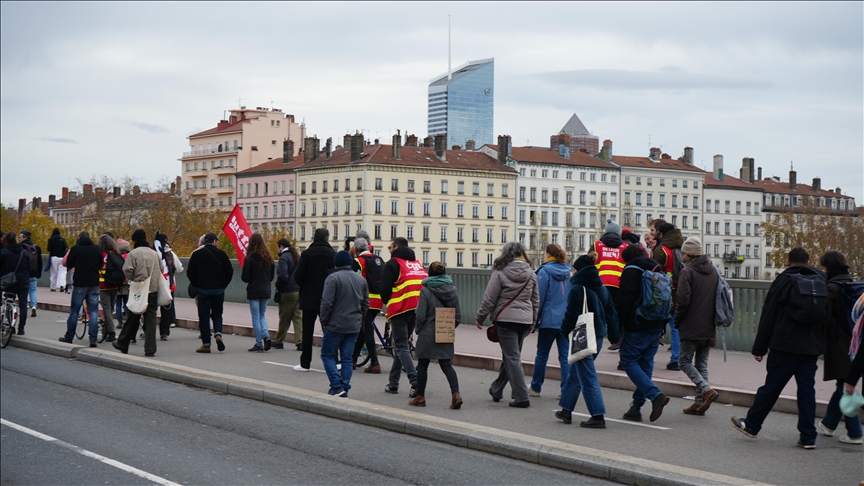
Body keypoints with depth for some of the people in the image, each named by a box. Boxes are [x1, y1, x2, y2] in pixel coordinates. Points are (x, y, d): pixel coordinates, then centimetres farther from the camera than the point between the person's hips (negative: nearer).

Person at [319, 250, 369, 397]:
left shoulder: (333, 278, -11)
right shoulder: (361, 279, 9)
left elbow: (327, 302, -15)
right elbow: (366, 303, 14)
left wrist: (323, 321, -4)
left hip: (335, 326, -6)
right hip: (354, 327, 6)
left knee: (327, 355, 5)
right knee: (347, 358, 10)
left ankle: (337, 386, -6)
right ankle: (345, 389, 8)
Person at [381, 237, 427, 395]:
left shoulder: (393, 264, -3)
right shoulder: (418, 264, 17)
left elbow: (385, 289, -8)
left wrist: (387, 302, 12)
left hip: (400, 310, -7)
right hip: (417, 310, 7)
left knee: (401, 347, -3)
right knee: (401, 345, 18)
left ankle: (416, 383, -18)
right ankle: (393, 383, 22)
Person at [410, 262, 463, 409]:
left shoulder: (426, 290, -12)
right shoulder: (452, 290, 2)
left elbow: (421, 315, -13)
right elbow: (458, 316, 3)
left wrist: (418, 329, 4)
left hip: (428, 334, -4)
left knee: (422, 365, 11)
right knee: (446, 365, 8)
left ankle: (420, 397, 18)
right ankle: (456, 394, -10)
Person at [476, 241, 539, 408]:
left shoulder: (500, 273, -8)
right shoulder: (531, 274, 8)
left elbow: (489, 299, -7)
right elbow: (536, 301, 14)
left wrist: (480, 318, 5)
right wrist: (532, 322, 23)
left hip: (506, 319, -6)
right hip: (524, 320, 6)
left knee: (512, 358, -3)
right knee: (510, 356, 17)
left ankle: (521, 397, -9)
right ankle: (497, 390, 31)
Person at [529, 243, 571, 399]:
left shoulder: (544, 271, -9)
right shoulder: (569, 271, 6)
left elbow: (539, 297, -9)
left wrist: (535, 320, -3)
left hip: (549, 320, -4)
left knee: (542, 355, 9)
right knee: (566, 356, 4)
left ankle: (536, 387, 19)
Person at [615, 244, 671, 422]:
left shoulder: (631, 271, -6)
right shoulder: (659, 271, 17)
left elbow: (623, 301, -13)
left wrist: (618, 327, -8)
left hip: (637, 327, -7)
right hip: (656, 327, 7)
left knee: (628, 361, -2)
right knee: (646, 364, 10)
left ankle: (655, 395, -18)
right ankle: (636, 408, 10)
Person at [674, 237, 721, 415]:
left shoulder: (687, 271, -11)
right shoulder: (713, 270, 11)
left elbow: (683, 300, -17)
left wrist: (676, 320, -3)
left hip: (691, 326, -7)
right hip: (709, 327, 7)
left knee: (684, 360, 2)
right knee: (702, 362, 13)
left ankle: (706, 390, -17)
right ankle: (700, 402, 11)